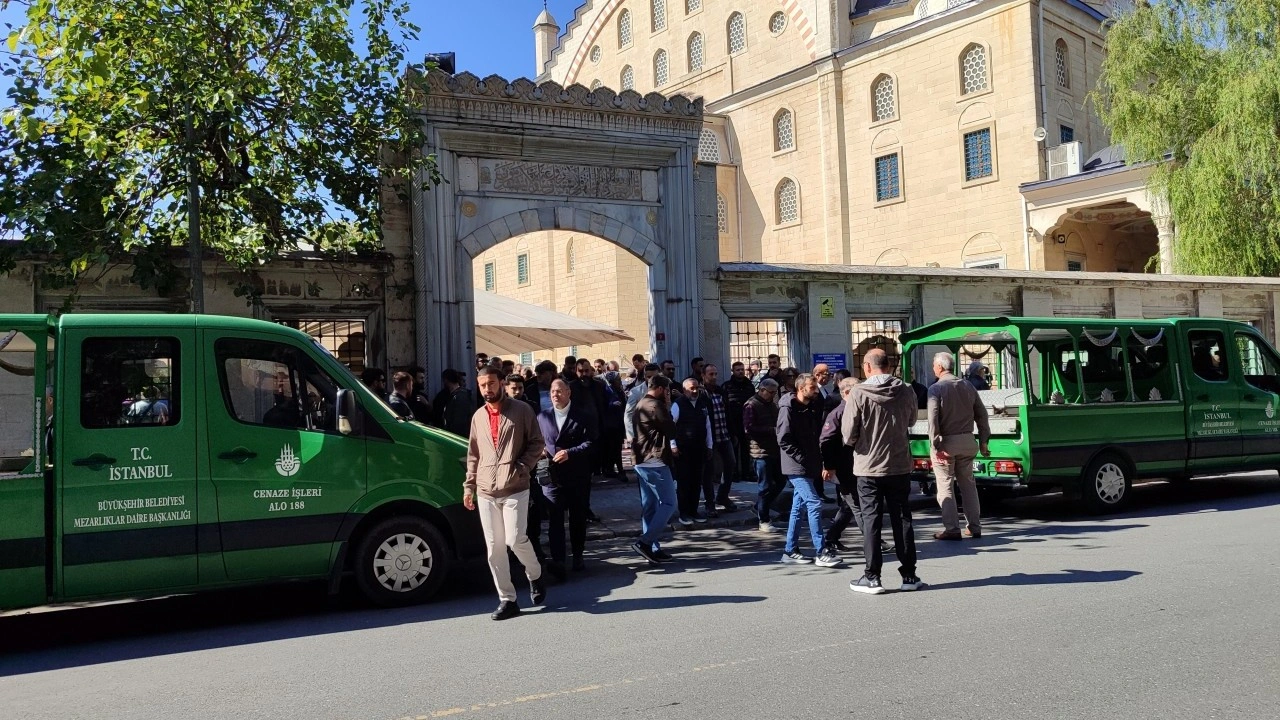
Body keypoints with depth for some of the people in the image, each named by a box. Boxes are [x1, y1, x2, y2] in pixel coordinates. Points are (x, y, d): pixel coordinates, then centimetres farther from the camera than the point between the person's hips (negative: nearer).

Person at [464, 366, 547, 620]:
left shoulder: (521, 410, -1)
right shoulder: (478, 417, 13)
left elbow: (537, 443, -1)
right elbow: (473, 455, 18)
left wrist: (521, 468, -14)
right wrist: (469, 486, 13)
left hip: (515, 489, -5)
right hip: (485, 492, 5)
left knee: (515, 539, -12)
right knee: (494, 548, 4)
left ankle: (535, 575, 18)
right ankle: (507, 600, 14)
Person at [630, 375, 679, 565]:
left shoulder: (640, 405, 16)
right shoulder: (656, 406, -13)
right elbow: (672, 431, -8)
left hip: (642, 461, 10)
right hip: (655, 461, -10)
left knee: (649, 506, 9)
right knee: (668, 503, -7)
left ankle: (652, 549, 10)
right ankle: (644, 541, -15)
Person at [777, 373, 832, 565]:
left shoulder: (811, 408, 13)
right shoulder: (788, 408, -12)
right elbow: (784, 440, -16)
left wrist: (818, 460, 7)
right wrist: (802, 459, -18)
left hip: (809, 468, 8)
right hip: (796, 468, -8)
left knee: (799, 508, 11)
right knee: (814, 504, -13)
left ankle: (790, 551, 17)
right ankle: (820, 553, -10)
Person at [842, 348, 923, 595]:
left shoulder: (859, 393, -14)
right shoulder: (906, 391, -2)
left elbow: (848, 433, -12)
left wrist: (855, 442, 9)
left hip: (869, 467, -3)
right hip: (900, 466, 3)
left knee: (871, 521, 4)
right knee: (902, 520, 11)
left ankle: (872, 577, 7)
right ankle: (909, 575, 16)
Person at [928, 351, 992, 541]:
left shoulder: (936, 389, -10)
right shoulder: (968, 386, 8)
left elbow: (933, 419, -18)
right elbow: (981, 414, 9)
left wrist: (936, 446, -18)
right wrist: (983, 441, 13)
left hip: (946, 442, -5)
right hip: (967, 440, 6)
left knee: (945, 486, 1)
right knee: (968, 484, 14)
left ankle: (952, 528, -1)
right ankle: (974, 527, 17)